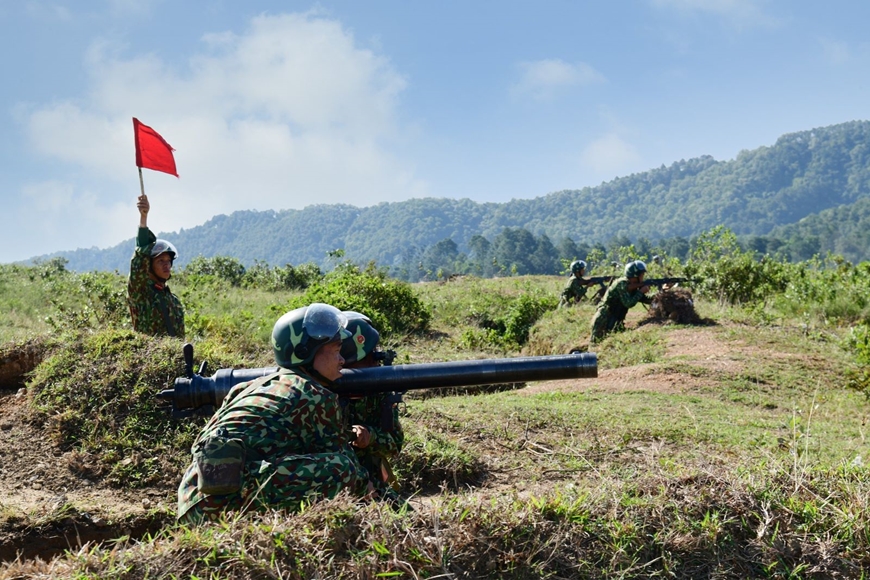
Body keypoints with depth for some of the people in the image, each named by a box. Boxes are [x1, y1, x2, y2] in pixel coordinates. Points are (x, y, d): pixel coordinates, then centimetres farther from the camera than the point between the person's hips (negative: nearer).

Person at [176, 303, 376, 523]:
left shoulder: (252, 385, 25)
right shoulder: (318, 397, 3)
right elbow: (342, 455, 8)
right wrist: (365, 487, 29)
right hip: (233, 498, -8)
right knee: (342, 468, -10)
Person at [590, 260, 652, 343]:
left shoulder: (633, 286, 6)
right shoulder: (622, 284, -20)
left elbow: (646, 299, 8)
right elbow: (628, 303, -27)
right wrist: (641, 292, -19)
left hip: (615, 322, 9)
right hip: (603, 321, -9)